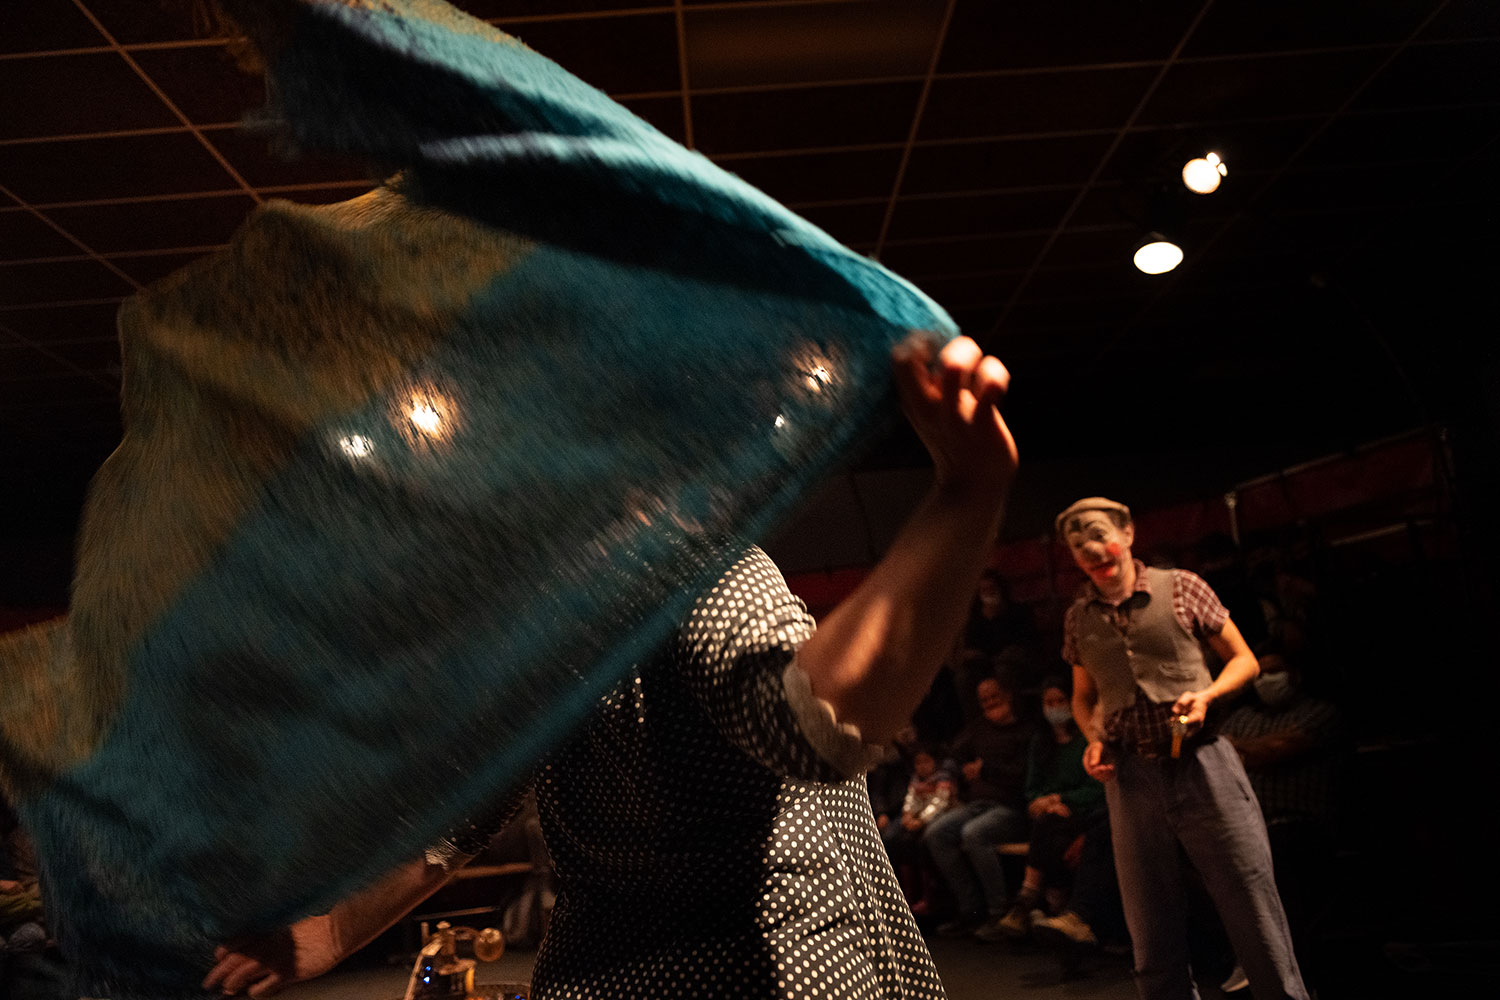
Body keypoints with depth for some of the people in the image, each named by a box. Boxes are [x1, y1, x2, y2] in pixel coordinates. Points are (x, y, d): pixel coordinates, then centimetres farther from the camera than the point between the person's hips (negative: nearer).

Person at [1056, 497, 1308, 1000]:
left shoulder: (1180, 587, 1)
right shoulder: (1078, 618, 8)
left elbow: (1244, 660, 6)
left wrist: (1205, 695, -12)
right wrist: (1094, 740, 0)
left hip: (1203, 762, -2)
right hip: (1130, 776, 3)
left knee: (1254, 911, 2)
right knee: (1152, 936, 9)